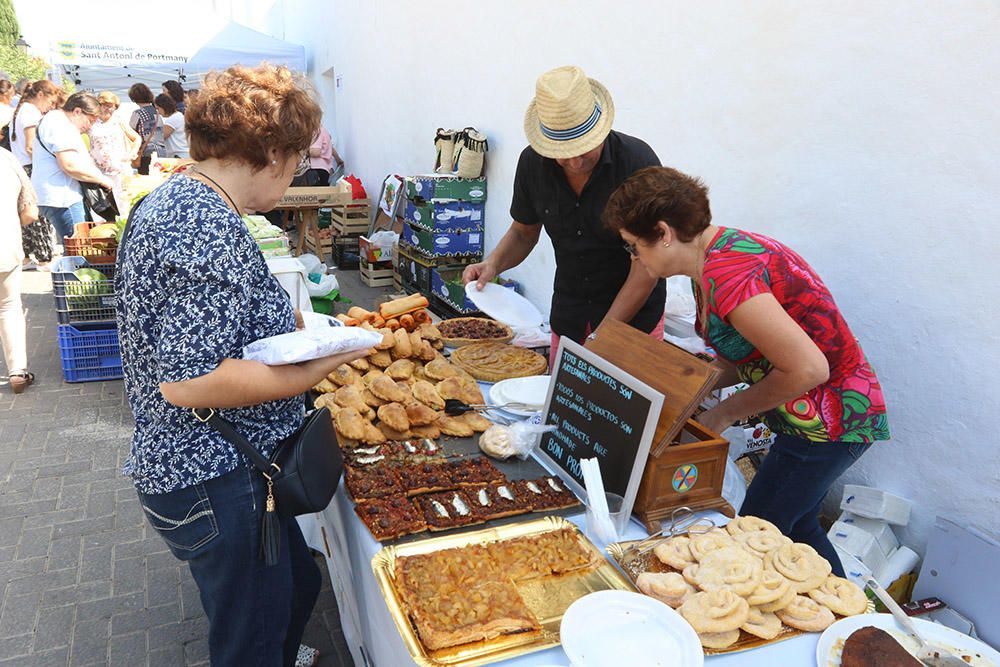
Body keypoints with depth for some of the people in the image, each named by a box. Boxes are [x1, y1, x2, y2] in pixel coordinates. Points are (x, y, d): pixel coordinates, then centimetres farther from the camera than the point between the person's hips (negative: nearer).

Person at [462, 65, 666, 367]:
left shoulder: (637, 161, -22)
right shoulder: (532, 163, -9)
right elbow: (524, 232, 8)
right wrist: (493, 263, -13)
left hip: (636, 315, -3)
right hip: (568, 317, 4)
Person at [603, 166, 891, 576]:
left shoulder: (726, 274, -29)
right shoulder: (710, 262, 4)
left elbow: (808, 368, -29)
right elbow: (740, 362, 11)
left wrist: (726, 413, -17)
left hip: (830, 421, -10)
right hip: (816, 416, 10)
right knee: (795, 529, 24)